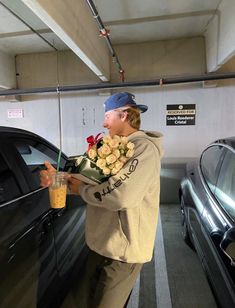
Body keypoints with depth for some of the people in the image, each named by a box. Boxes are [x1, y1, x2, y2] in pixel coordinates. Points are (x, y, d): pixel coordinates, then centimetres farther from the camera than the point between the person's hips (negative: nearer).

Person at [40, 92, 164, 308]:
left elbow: (121, 195, -34)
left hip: (122, 251, -8)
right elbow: (94, 181, 13)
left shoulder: (144, 148, -21)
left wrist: (82, 190, -18)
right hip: (100, 243, 8)